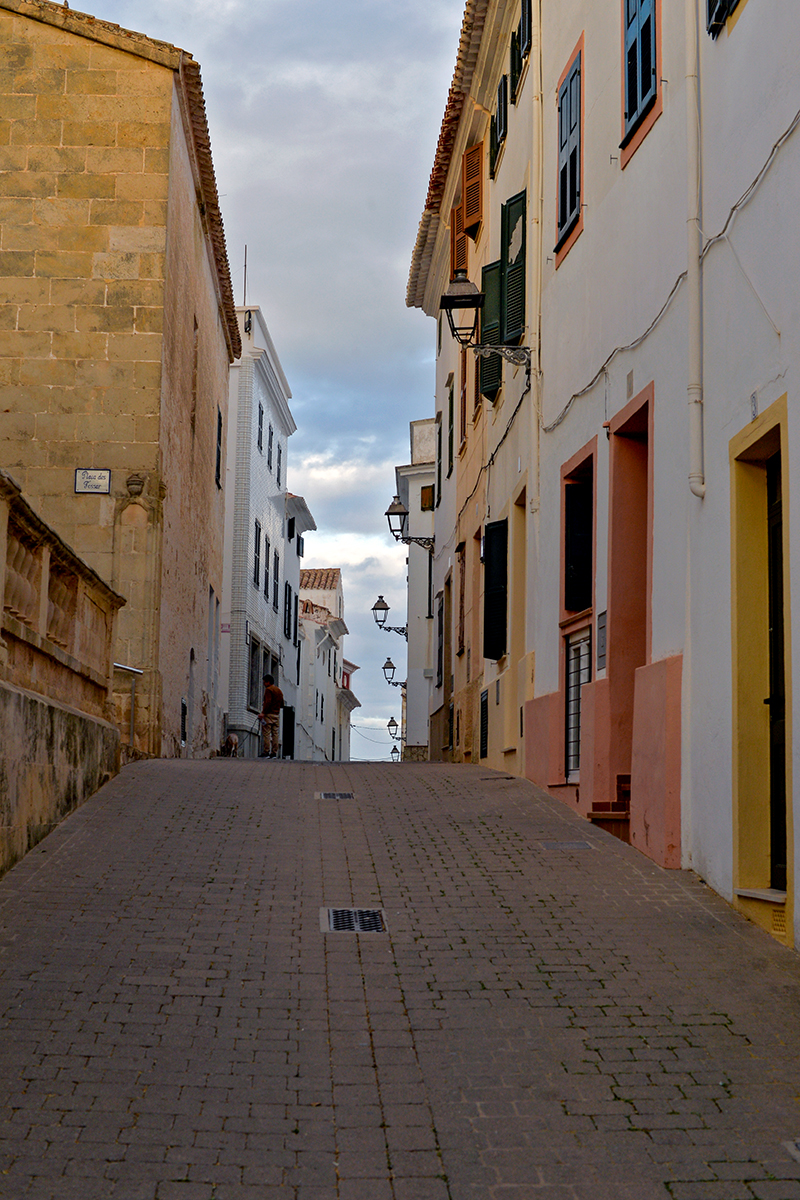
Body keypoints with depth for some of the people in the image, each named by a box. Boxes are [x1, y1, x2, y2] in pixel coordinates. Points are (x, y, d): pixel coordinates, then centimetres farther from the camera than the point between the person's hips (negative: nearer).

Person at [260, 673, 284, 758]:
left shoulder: (269, 689, -7)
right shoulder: (279, 690, 18)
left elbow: (268, 702, -19)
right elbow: (282, 704, 19)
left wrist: (263, 712, -19)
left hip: (269, 714, -8)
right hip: (277, 714, 8)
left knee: (266, 733, -7)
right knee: (275, 733, 6)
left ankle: (266, 752, -11)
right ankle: (274, 753, 4)